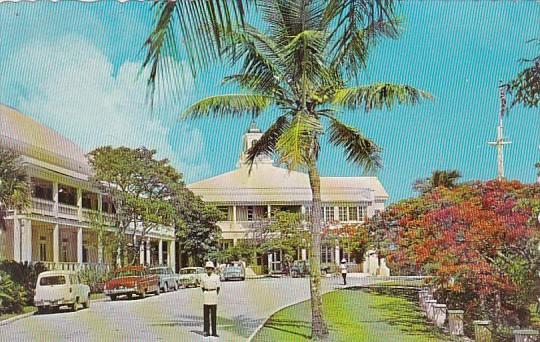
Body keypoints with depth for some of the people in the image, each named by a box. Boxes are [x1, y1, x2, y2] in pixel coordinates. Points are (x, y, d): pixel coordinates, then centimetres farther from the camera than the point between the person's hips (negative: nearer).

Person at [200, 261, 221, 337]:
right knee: (206, 314, 2)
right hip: (206, 294, 1)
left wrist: (216, 295, 0)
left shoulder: (216, 277, 0)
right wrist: (204, 294, 4)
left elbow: (218, 287, 5)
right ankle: (206, 331, 7)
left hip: (213, 294, -1)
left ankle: (214, 332, 5)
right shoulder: (203, 277, 4)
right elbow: (202, 287, 12)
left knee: (214, 314, 2)